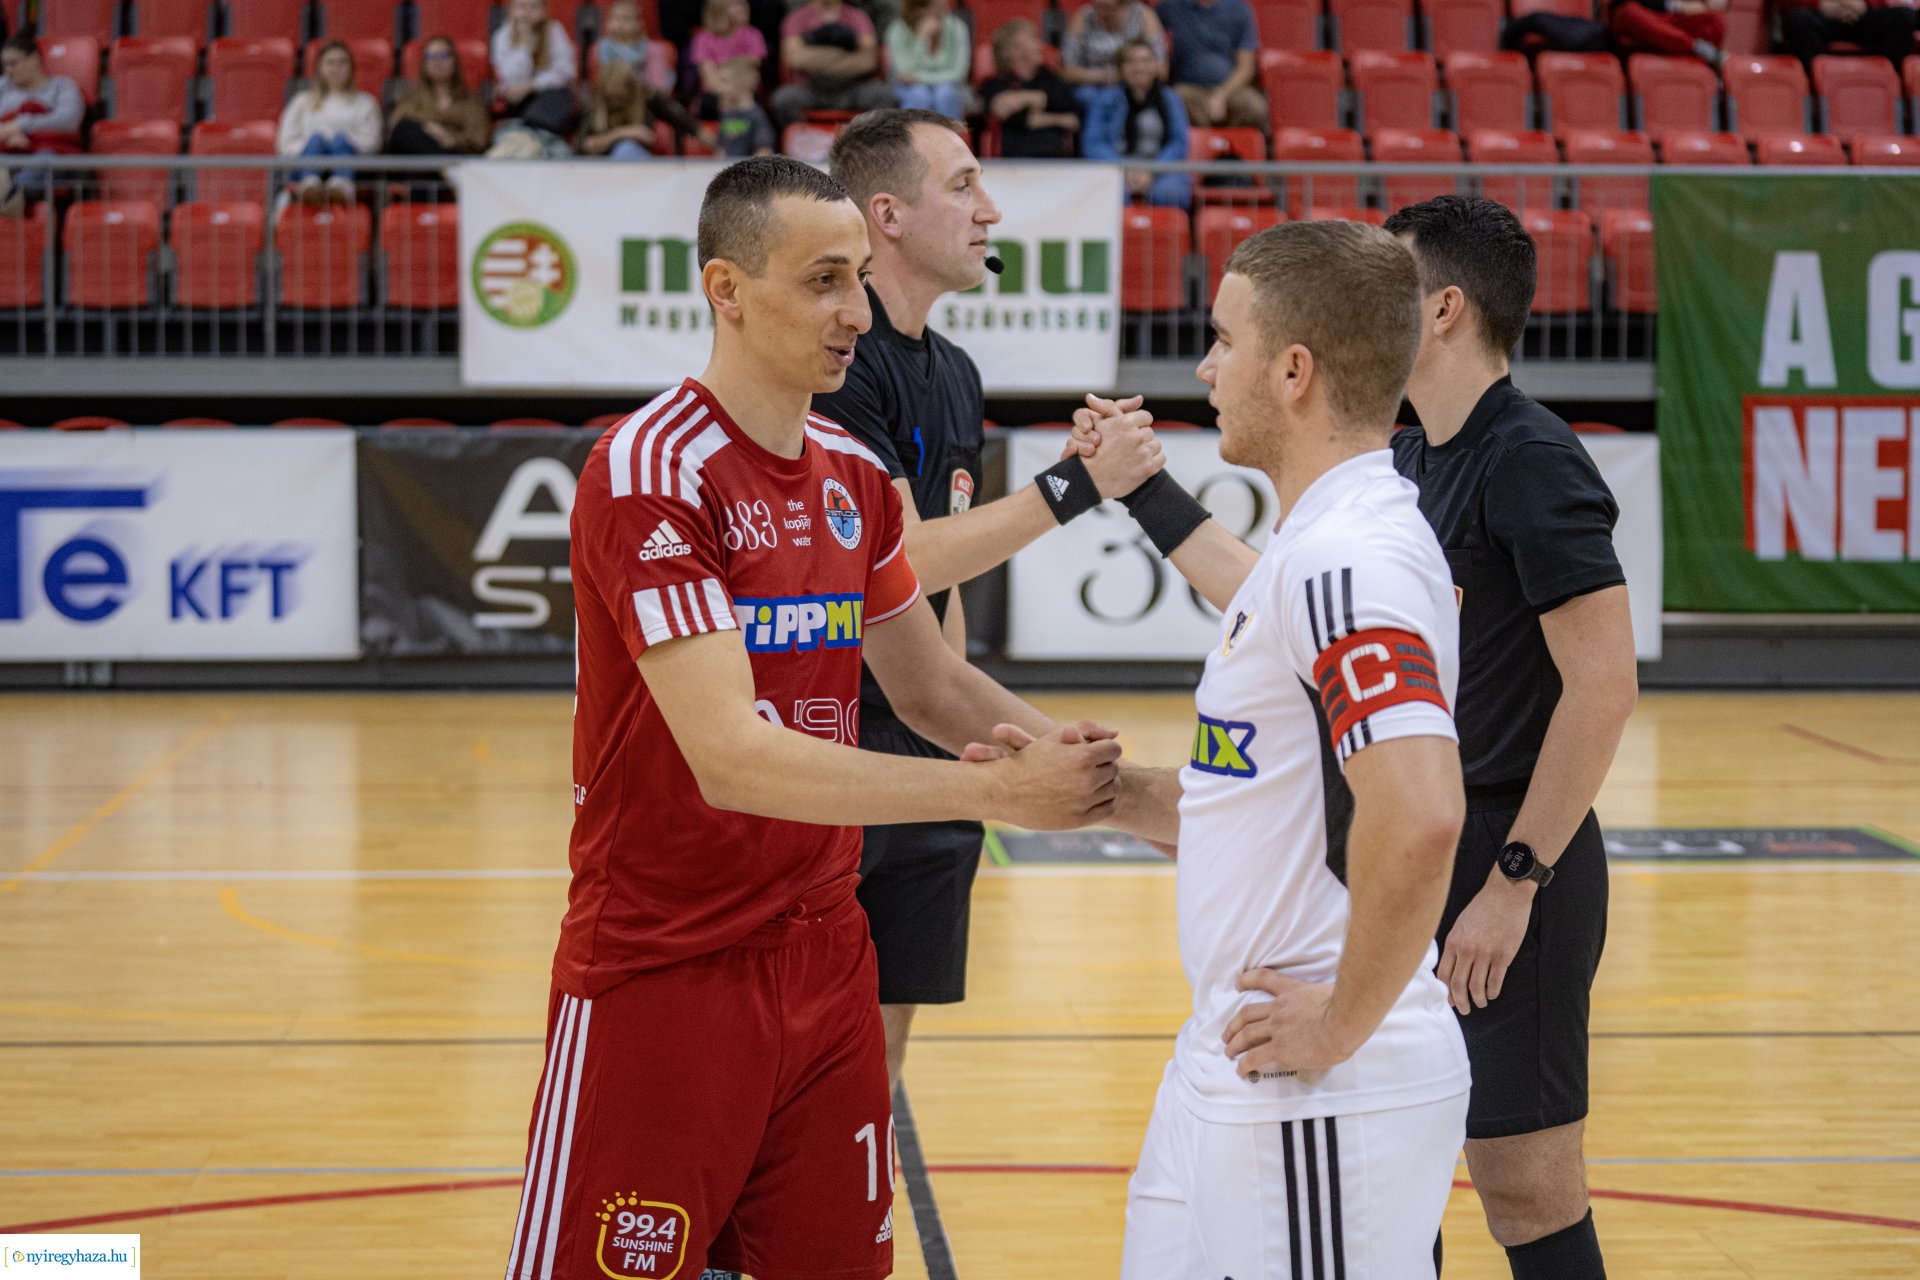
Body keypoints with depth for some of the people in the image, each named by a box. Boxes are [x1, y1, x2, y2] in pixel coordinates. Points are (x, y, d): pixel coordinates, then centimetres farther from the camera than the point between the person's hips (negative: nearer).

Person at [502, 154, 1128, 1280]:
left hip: (826, 963, 7)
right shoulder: (648, 471, -17)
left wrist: (1071, 757, -1)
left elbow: (934, 686, 20)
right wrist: (995, 791, -25)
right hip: (660, 977, -7)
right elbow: (732, 757, -25)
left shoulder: (856, 477, 8)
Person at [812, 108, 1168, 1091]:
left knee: (883, 1043, 12)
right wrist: (1076, 485, -18)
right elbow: (903, 560, -19)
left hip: (921, 761, 8)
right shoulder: (840, 362, -14)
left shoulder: (954, 374, 14)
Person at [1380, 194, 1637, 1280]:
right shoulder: (1407, 460, 12)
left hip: (1508, 866, -9)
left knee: (1526, 1187, -3)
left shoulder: (1529, 459, -16)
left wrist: (1514, 878, -22)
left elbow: (1605, 685, -22)